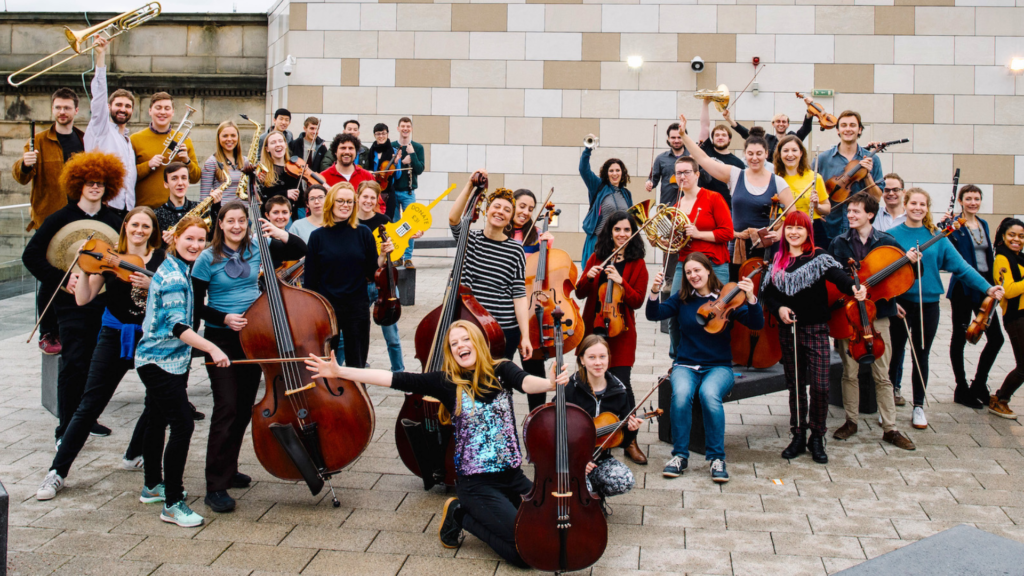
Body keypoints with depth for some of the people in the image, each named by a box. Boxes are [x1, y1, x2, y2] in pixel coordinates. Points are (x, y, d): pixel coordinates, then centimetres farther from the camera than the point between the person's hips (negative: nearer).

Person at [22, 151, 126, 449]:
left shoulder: (114, 221, 7)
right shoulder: (61, 218, -3)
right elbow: (31, 255, -6)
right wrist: (61, 280, -15)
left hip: (104, 302, 4)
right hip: (72, 302, -4)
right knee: (74, 363, -6)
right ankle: (65, 429, 2)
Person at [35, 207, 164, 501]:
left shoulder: (161, 259, 1)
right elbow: (83, 299, -4)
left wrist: (151, 286, -24)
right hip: (114, 337, -1)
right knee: (89, 406, -2)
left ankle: (134, 455, 29)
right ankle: (57, 471, 5)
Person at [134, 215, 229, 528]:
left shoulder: (177, 269, 11)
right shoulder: (173, 277, -19)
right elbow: (177, 326, -28)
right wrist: (212, 348, -36)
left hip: (160, 359, 11)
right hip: (160, 362, -11)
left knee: (157, 421, 21)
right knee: (183, 426, -13)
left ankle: (153, 486, 36)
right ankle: (173, 504, -9)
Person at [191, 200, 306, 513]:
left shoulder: (257, 249, 3)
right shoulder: (208, 259, -7)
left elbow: (300, 250, 3)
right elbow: (197, 305, -5)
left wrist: (279, 234, -13)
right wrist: (224, 318, -19)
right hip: (221, 339, -5)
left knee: (245, 407, 12)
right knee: (227, 407, -11)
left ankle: (228, 469, 29)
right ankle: (215, 486, -6)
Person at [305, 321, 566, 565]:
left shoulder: (502, 371, 1)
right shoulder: (446, 382, -3)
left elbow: (527, 382, -21)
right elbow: (394, 379, -9)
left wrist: (550, 383, -45)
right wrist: (339, 372, -15)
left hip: (513, 477, 4)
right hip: (476, 483, -4)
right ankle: (459, 515, 8)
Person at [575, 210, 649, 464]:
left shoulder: (637, 264, 2)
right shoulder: (597, 257, 9)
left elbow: (637, 301, -5)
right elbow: (580, 293, 7)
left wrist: (621, 282, -20)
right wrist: (588, 277, -13)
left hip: (620, 330, -3)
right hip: (593, 328, 3)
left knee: (621, 384, -8)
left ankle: (630, 441, 4)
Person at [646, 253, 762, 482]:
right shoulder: (682, 299, 7)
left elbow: (756, 324, -9)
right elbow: (654, 315, -5)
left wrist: (751, 298, -27)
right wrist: (654, 292, -23)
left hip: (718, 366, -1)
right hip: (685, 365, 1)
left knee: (709, 394, -35)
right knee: (681, 394, -32)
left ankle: (717, 458, -19)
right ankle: (680, 455, -14)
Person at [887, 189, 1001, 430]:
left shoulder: (936, 237, 4)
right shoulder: (893, 235, -3)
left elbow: (960, 265, -2)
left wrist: (986, 287, -12)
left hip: (928, 304, 2)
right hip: (900, 303, -2)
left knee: (921, 356, 12)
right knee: (895, 354, 4)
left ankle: (919, 406, 23)